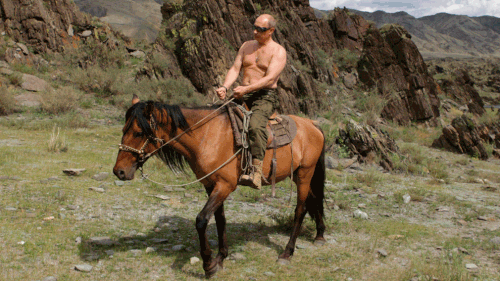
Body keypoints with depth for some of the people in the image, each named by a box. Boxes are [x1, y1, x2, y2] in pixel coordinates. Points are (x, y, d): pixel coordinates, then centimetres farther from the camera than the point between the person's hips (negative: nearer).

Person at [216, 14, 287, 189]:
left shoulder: (278, 52, -2)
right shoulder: (247, 46, 17)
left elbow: (270, 78, -15)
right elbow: (235, 69, 8)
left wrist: (247, 89, -27)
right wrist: (225, 87, -12)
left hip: (265, 97, -7)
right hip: (243, 95, 7)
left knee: (256, 126, -34)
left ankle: (256, 174, -42)